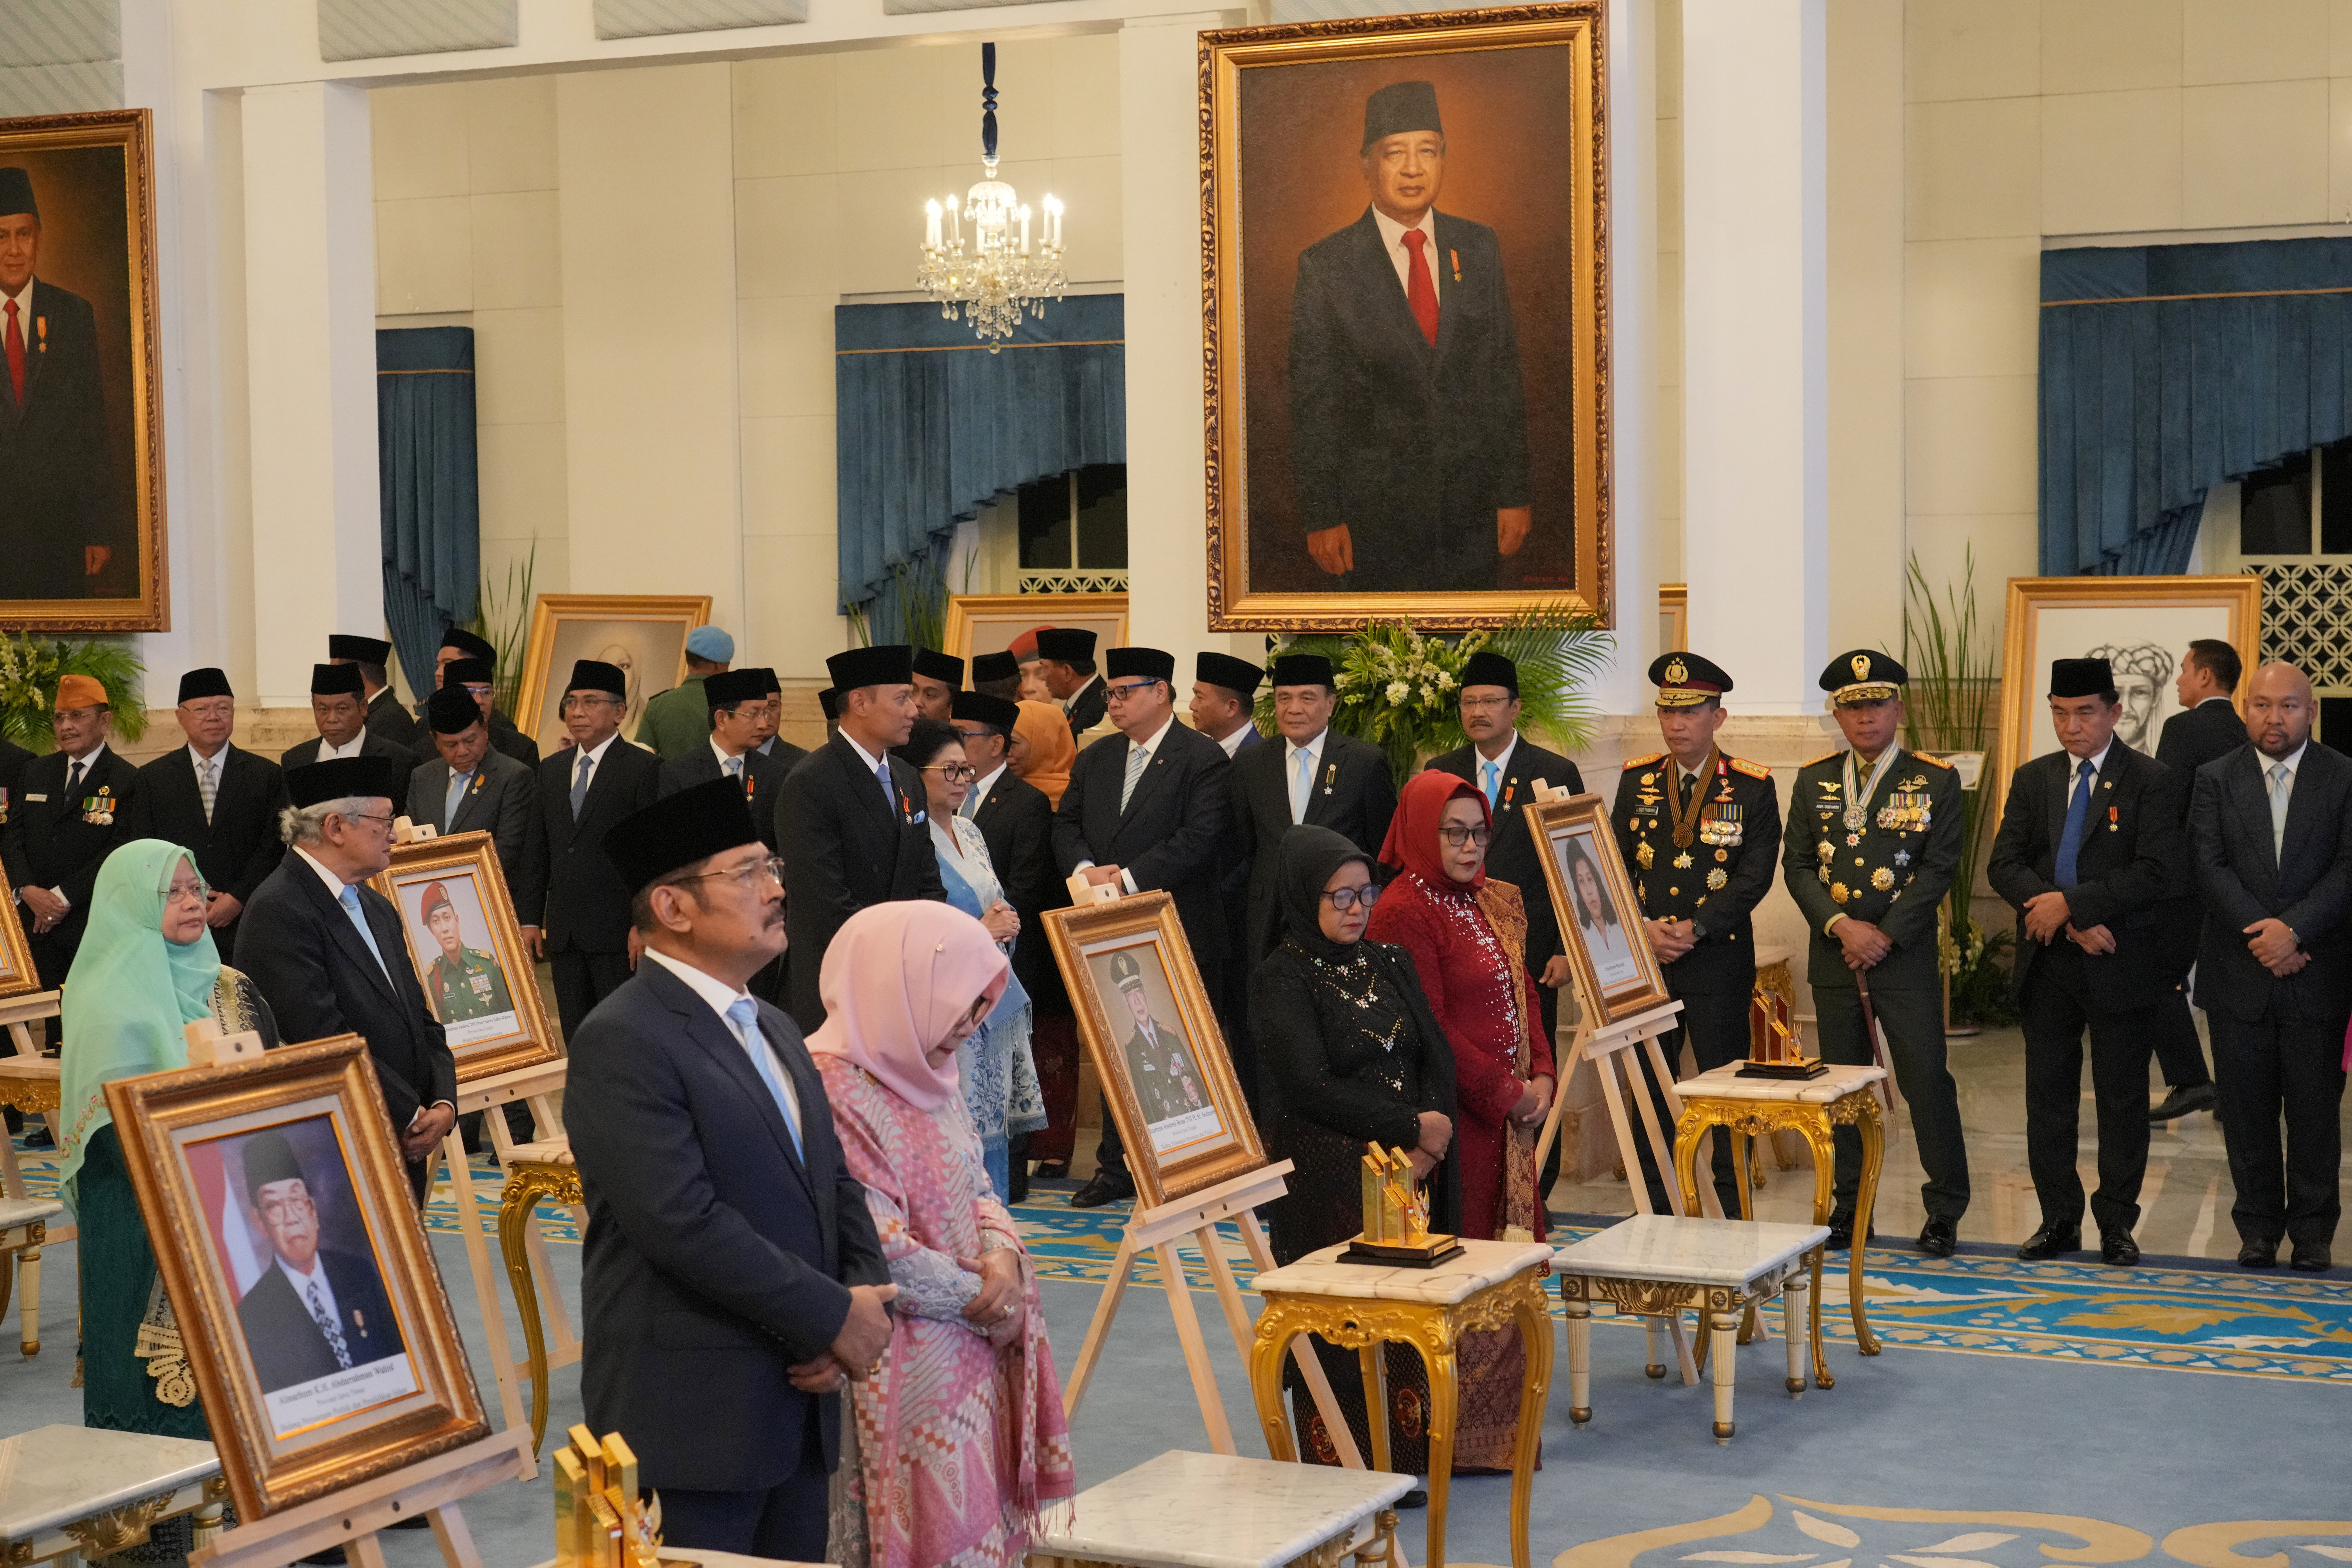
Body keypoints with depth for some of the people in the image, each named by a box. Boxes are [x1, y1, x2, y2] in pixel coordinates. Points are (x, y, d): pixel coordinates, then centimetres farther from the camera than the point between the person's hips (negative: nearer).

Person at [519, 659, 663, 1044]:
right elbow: (536, 853, 15)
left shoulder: (644, 768, -5)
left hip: (616, 927, -6)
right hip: (564, 931, 6)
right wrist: (529, 919, 9)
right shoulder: (551, 770, 14)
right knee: (576, 1038, 8)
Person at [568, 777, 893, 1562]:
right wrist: (834, 1319, -15)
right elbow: (685, 1224, -21)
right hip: (693, 1415, -8)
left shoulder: (772, 1028, 16)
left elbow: (838, 1186, 16)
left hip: (799, 1403, 8)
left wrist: (869, 1303, -4)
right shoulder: (623, 1041, -14)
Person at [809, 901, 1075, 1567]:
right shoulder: (833, 1092, -20)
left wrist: (1002, 1256, -7)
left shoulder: (929, 1080, 10)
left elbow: (977, 1192, 16)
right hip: (899, 1380, -9)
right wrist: (981, 1301, -10)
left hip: (966, 1363, 9)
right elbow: (877, 1252, -22)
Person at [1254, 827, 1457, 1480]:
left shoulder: (1390, 965, 13)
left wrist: (1428, 1148, -9)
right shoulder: (1282, 980, -6)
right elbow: (1310, 1087, -14)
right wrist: (1412, 1126, -12)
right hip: (1329, 1180, -5)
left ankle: (1404, 1462, 13)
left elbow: (1438, 1058, 7)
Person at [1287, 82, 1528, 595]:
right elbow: (1312, 403, -4)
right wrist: (1321, 516, -7)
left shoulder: (1478, 248, 6)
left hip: (1472, 505, 3)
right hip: (1374, 510, -3)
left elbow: (1505, 375, 6)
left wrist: (1514, 493, 3)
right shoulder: (1325, 265, -5)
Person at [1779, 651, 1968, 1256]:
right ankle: (1849, 1207, 17)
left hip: (1907, 957, -3)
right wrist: (1842, 927, -11)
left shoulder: (1935, 781, 0)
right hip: (1834, 958, 3)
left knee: (1927, 1079, -4)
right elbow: (1797, 866, 4)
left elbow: (1938, 868, -6)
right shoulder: (1814, 781, 9)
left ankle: (1945, 1211, 7)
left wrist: (1885, 936, -13)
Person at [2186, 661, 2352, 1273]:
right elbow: (2209, 866, -4)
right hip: (2239, 972, 1)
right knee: (2246, 1108, 6)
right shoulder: (2216, 780, 4)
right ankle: (2258, 1226, 16)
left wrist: (2293, 929, -18)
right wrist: (2260, 934, -15)